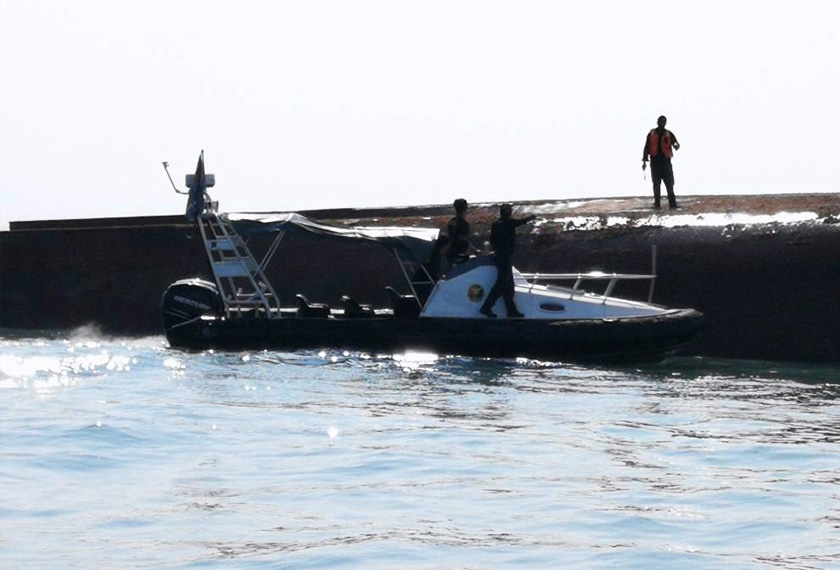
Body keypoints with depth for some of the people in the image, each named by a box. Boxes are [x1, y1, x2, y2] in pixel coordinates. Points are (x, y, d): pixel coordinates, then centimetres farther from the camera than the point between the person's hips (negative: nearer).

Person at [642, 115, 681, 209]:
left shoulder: (669, 134, 8)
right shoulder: (651, 134, 9)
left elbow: (676, 144, -2)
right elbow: (646, 148, 10)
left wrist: (676, 145, -28)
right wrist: (644, 160, 4)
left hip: (666, 161, 0)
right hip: (655, 162, 0)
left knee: (669, 184, -6)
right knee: (656, 184, 2)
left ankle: (672, 204, -7)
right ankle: (656, 204, 4)